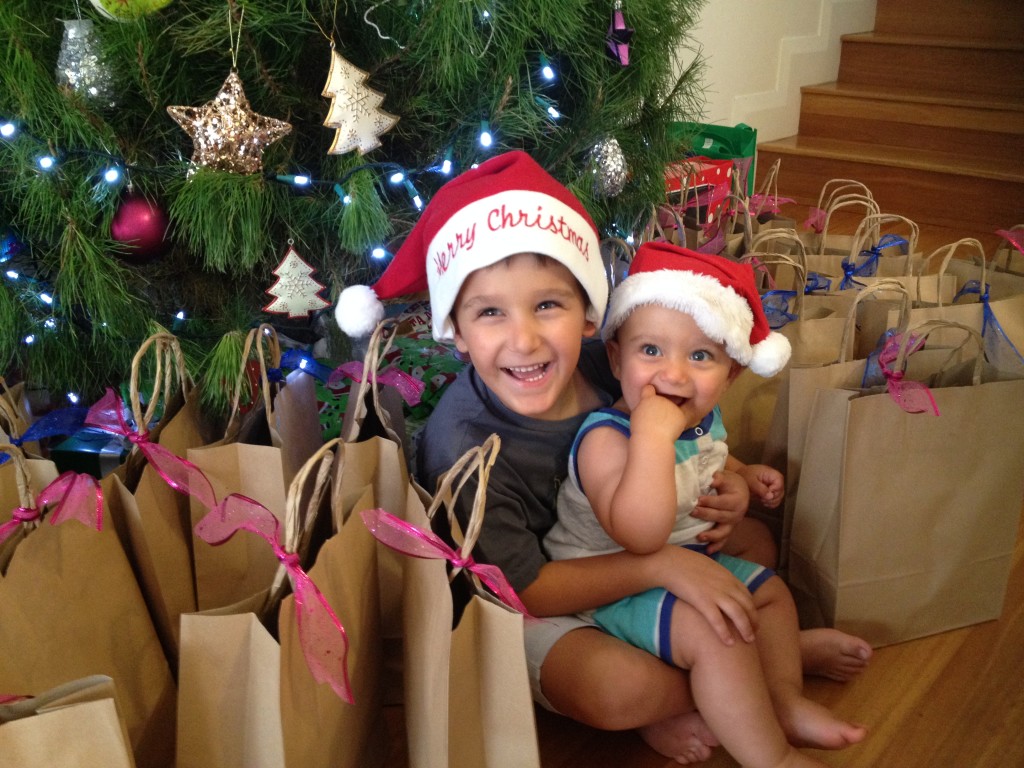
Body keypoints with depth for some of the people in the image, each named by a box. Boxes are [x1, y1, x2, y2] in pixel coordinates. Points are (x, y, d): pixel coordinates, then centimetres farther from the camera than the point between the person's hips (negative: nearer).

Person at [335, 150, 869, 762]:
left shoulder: (596, 364, -18)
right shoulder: (462, 447, -34)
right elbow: (525, 588, -26)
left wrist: (724, 485, -16)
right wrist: (661, 566, -31)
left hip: (605, 552, 6)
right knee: (618, 687, -30)